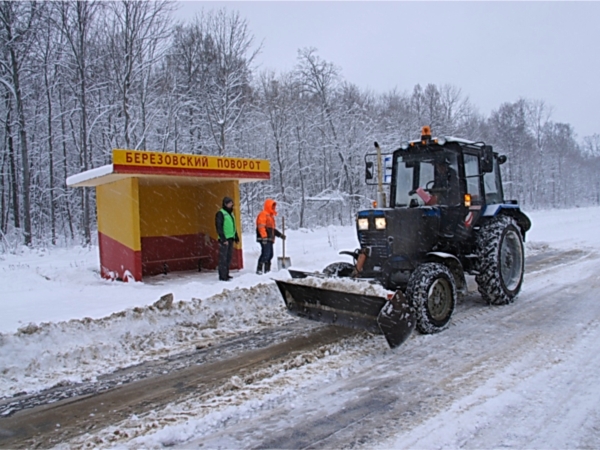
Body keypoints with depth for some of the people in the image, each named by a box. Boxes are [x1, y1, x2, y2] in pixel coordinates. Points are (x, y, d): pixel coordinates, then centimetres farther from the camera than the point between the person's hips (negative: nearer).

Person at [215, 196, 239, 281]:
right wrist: (223, 239, -19)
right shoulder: (220, 213, -8)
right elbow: (219, 228, -14)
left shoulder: (230, 213, 18)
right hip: (224, 240, -9)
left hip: (230, 239, 9)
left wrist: (236, 237, 21)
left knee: (228, 257, 12)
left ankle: (226, 274, 19)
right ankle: (222, 276, -5)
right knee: (223, 258, -8)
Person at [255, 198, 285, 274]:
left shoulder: (270, 215, 25)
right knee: (265, 254, -17)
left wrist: (280, 234, 26)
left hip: (269, 239, 10)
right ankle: (259, 270, -16)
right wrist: (264, 237, -27)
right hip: (264, 239, -10)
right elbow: (261, 226, -18)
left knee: (270, 255, 11)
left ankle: (267, 270, 18)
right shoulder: (263, 214, -7)